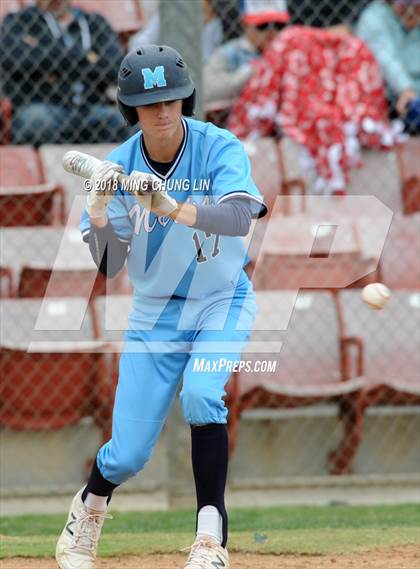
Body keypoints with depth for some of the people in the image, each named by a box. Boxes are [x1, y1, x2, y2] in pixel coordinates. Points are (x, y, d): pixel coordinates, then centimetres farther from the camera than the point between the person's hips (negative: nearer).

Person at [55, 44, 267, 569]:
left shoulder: (219, 149, -17)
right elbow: (108, 266, -16)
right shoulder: (119, 168, -11)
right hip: (154, 313, 2)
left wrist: (173, 208, -50)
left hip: (222, 303, -2)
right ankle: (88, 510, 35)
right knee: (128, 454, 0)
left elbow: (239, 215, -36)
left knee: (200, 395, -30)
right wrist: (100, 208, -33)